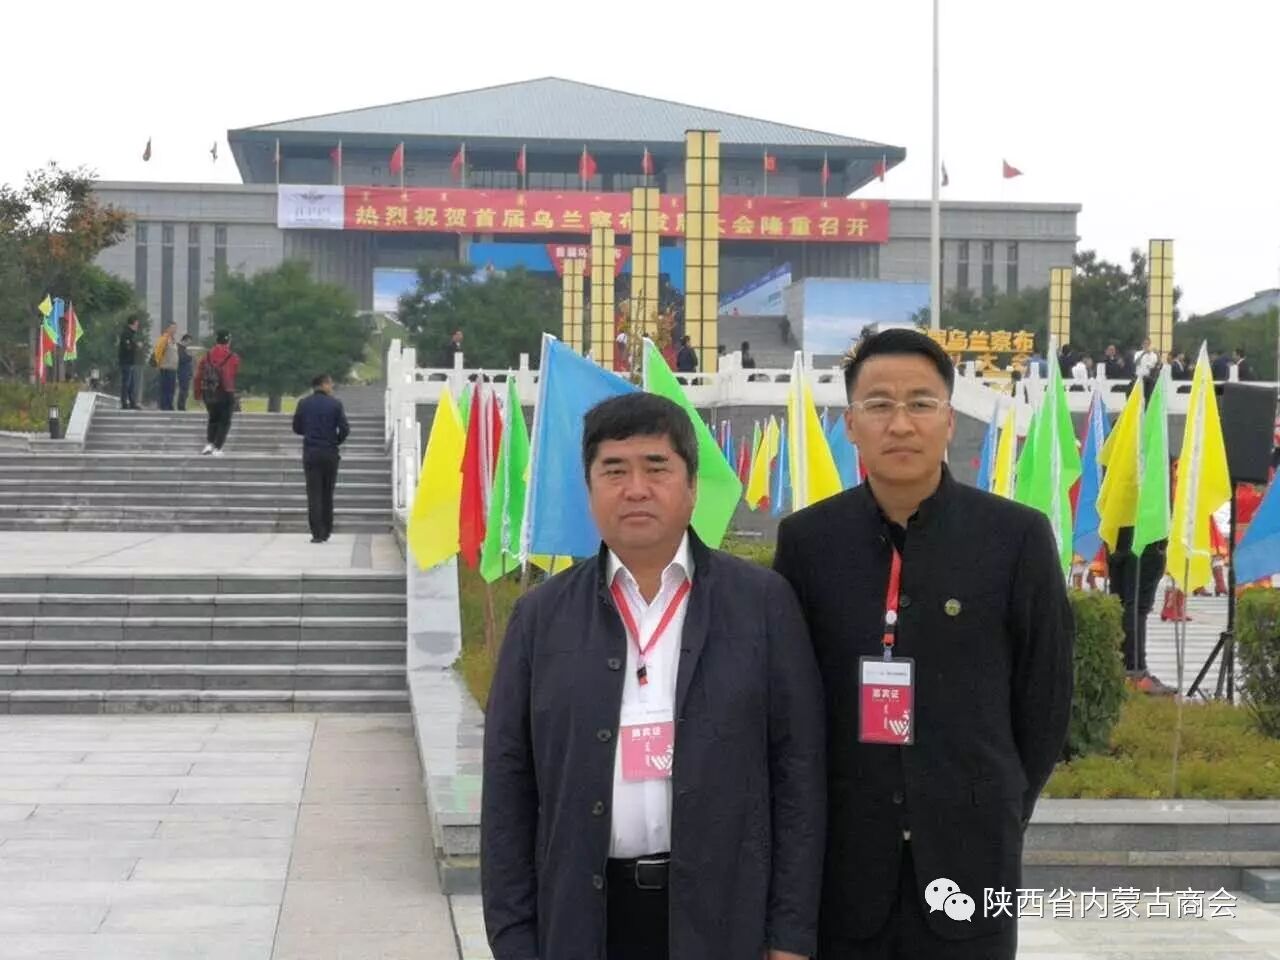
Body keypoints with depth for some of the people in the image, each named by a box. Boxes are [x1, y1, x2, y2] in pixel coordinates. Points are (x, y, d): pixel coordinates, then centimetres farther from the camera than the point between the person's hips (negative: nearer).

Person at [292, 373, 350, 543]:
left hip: (310, 453, 1)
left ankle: (317, 533, -8)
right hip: (330, 453, 0)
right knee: (328, 493, 12)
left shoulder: (304, 404, 1)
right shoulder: (335, 404, -5)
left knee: (314, 494, 0)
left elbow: (297, 428, 6)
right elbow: (344, 428, -8)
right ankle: (326, 531, 15)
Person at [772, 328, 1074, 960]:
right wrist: (809, 821, 6)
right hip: (840, 857, 1)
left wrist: (997, 817, 8)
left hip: (968, 857, -1)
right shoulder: (806, 539, 1)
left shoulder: (1017, 537, -4)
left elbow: (1046, 694, 3)